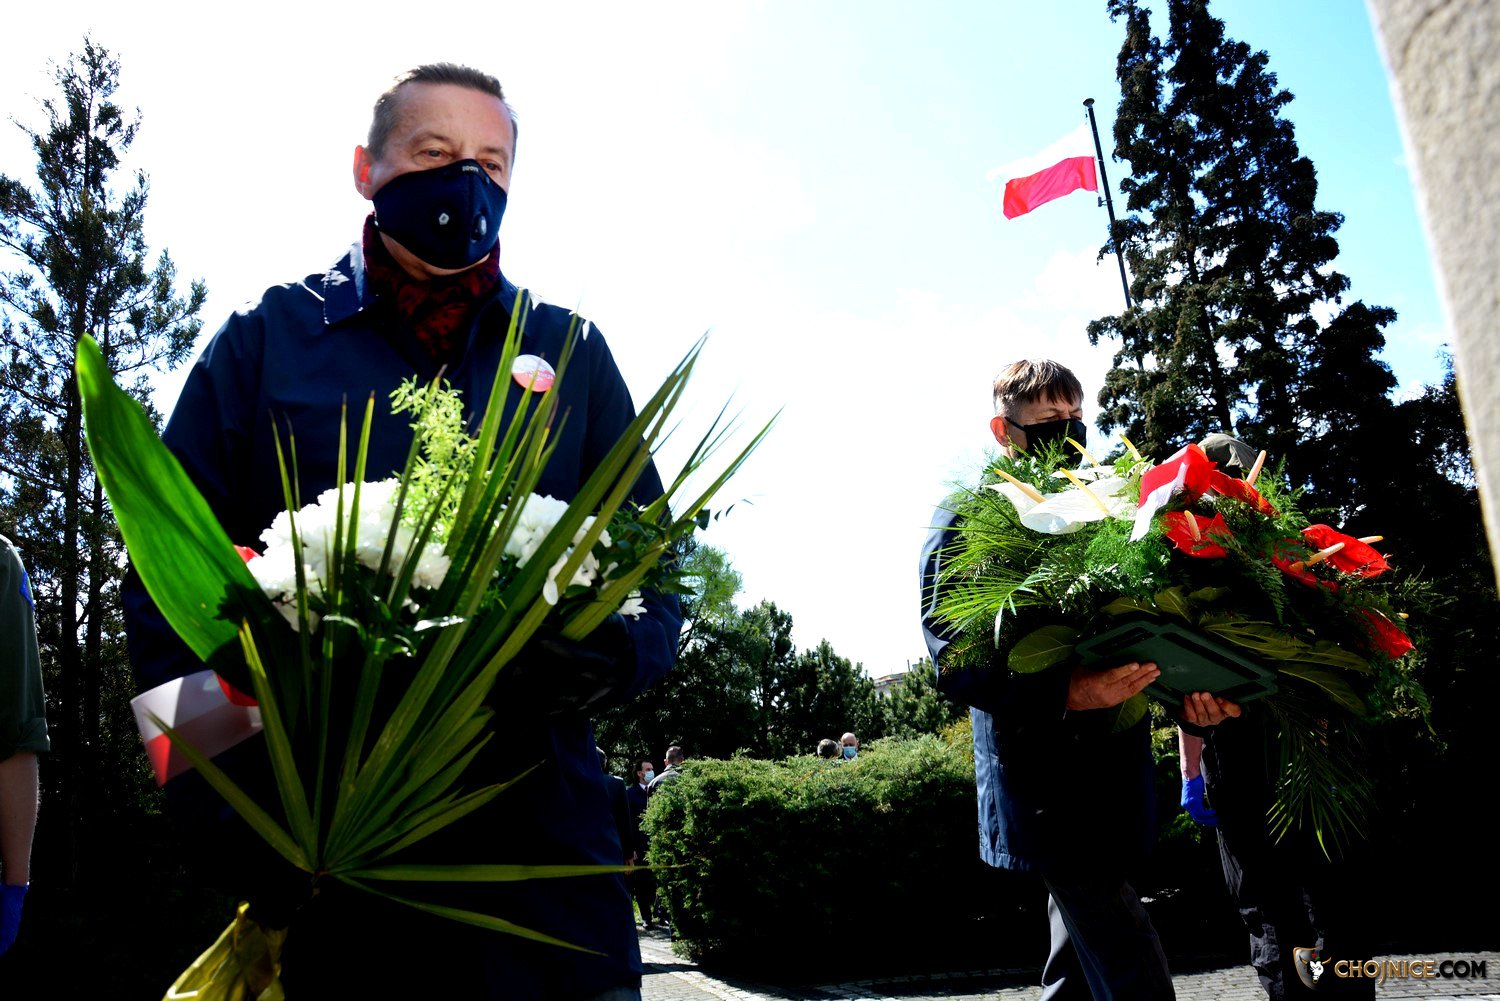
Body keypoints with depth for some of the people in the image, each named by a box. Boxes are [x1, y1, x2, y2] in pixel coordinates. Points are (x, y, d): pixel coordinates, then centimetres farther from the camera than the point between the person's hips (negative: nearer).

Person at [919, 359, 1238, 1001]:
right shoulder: (968, 519, -6)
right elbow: (955, 660, -15)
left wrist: (1185, 690, -11)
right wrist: (1068, 692, -29)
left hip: (1114, 772, 7)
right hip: (1046, 784, -7)